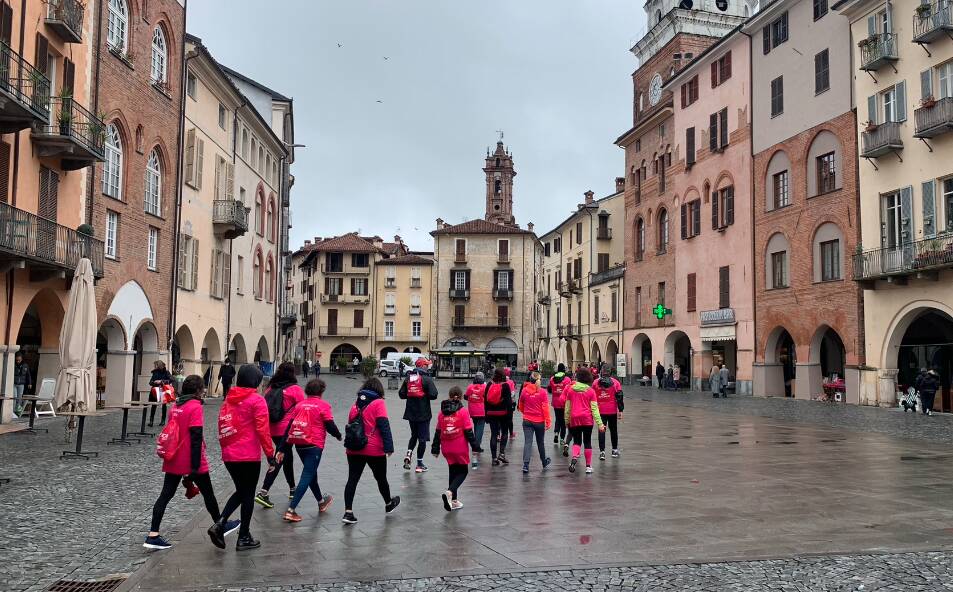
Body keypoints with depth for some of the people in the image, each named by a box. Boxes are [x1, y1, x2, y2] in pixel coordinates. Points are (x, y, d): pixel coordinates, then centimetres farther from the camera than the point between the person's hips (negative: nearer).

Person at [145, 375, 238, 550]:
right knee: (208, 494, 11)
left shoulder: (176, 406, 8)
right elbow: (196, 438, -20)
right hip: (190, 462, -7)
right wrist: (194, 468, -20)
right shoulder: (195, 407, -15)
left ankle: (153, 535, 2)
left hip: (173, 462, 7)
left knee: (166, 495, 7)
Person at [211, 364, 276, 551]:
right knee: (248, 494, 7)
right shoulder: (257, 400, -10)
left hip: (229, 456, 6)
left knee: (240, 491, 22)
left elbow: (222, 425, 13)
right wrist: (270, 454, -7)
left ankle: (220, 523, 4)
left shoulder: (229, 399, 9)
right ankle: (244, 538, 14)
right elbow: (262, 430, -13)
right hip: (249, 456, -6)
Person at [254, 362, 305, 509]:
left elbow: (265, 406, 10)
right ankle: (263, 492, -10)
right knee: (281, 459, -1)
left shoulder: (271, 388, 6)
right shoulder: (295, 389, -9)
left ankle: (292, 489, 31)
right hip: (287, 430, -6)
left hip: (272, 429, 6)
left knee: (287, 456, 20)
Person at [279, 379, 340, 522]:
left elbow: (289, 427, 5)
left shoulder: (299, 405, 8)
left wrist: (282, 449, 6)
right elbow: (330, 425, -7)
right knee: (307, 477, -2)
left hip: (299, 444, 6)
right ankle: (291, 510, -10)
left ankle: (321, 502, 40)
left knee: (311, 473, 22)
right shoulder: (323, 405, -6)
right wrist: (338, 435, 15)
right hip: (314, 445, -6)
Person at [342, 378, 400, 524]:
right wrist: (389, 446, -15)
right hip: (375, 450, -4)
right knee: (381, 478, 15)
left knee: (352, 479, 4)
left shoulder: (356, 403, 10)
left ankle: (348, 512, -5)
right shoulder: (378, 403, -7)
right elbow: (384, 426, -15)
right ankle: (389, 504, 35)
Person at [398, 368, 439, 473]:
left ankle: (408, 455, 4)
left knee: (414, 435, 23)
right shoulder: (426, 379, -13)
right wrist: (425, 395, 0)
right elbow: (433, 395, -19)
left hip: (411, 413, 5)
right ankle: (419, 464, 11)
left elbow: (401, 394, 3)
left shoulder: (407, 379, 3)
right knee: (422, 438, 6)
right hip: (423, 413, -5)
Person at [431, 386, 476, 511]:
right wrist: (474, 446, -2)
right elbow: (468, 432, -10)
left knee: (453, 472, 18)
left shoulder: (441, 413, 2)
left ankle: (453, 500, 21)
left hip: (447, 449, 4)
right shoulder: (463, 412, -10)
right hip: (460, 449, -4)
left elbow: (438, 432, 6)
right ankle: (450, 492, -16)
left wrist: (435, 449, 14)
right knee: (463, 472, 8)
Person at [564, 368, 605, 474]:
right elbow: (594, 408, -4)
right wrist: (599, 423, -3)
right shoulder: (591, 391, -2)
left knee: (577, 441, 11)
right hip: (587, 419, -1)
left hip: (574, 419, 1)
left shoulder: (571, 389, 3)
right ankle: (588, 466, 12)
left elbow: (567, 407, 7)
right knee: (587, 442, 9)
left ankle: (574, 457, -18)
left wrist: (567, 421, 15)